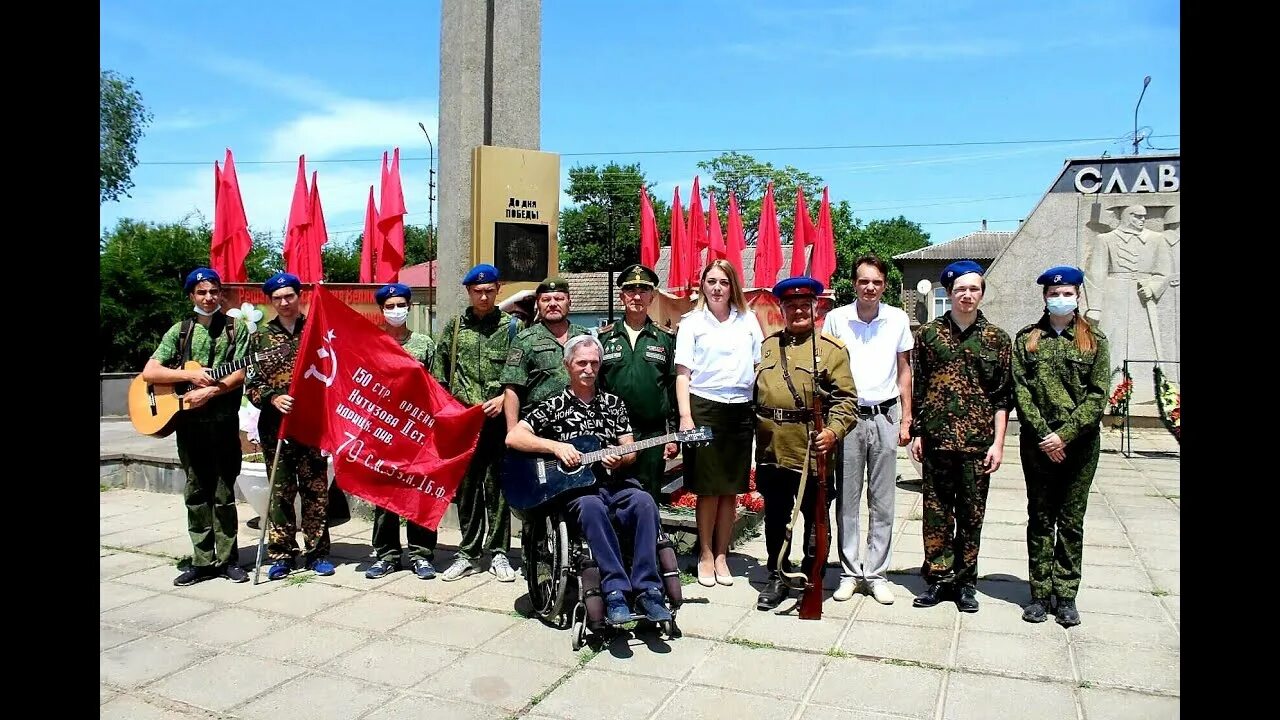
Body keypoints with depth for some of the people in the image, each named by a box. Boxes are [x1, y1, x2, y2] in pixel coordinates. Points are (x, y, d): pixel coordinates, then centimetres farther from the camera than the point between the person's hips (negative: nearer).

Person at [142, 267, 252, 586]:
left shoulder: (236, 329, 4)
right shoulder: (180, 330, 8)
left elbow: (241, 374, -6)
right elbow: (149, 372, 0)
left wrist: (210, 391, -18)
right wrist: (190, 375, -12)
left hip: (223, 421, -2)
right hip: (188, 421, 2)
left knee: (223, 492, 3)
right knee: (196, 492, 8)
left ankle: (227, 559, 12)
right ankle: (203, 561, 15)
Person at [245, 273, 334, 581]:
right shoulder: (261, 336, 9)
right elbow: (251, 383, 4)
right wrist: (272, 398, -13)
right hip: (275, 425, 1)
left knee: (316, 490, 4)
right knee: (280, 492, 5)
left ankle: (317, 553, 14)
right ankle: (281, 554, 14)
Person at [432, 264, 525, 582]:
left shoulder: (512, 326, 4)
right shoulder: (453, 327, 10)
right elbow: (438, 377, 11)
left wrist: (505, 398, -11)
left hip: (499, 419, -2)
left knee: (497, 487, 3)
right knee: (466, 488, 8)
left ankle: (498, 553, 14)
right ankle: (469, 554, 18)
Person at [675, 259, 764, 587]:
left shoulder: (748, 320, 11)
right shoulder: (691, 322, 3)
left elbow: (761, 366, 13)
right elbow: (683, 374, 0)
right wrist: (685, 416, -10)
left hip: (741, 410, 3)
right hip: (704, 407, -3)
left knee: (731, 488, 8)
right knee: (708, 488, 2)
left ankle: (722, 554, 20)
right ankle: (705, 554, 17)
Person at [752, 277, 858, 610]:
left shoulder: (832, 348, -2)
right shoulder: (767, 346, 12)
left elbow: (845, 398, -7)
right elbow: (754, 392, 18)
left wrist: (833, 431, -21)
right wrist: (754, 430, 12)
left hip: (812, 452, -4)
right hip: (772, 451, 4)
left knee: (815, 518, 8)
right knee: (775, 517, 13)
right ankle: (777, 579, 27)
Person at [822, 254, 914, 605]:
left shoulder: (898, 319, 2)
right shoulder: (836, 318, -2)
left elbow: (904, 371, 10)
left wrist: (906, 419, 6)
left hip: (885, 416, 1)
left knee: (882, 501, 6)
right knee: (847, 500, 5)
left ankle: (876, 573, 16)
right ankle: (850, 573, 15)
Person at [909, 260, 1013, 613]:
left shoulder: (997, 339, 3)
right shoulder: (929, 333, 5)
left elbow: (1003, 397, 3)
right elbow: (918, 387, 7)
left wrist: (998, 442, -3)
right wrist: (916, 433, 4)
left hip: (978, 441, 0)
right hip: (937, 438, 0)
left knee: (971, 514, 7)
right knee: (936, 511, 6)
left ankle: (965, 581, 20)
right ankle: (939, 577, 17)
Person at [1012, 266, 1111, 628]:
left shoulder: (1094, 340, 3)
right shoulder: (1026, 339, 6)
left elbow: (1098, 396, -3)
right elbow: (1020, 390, -2)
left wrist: (1065, 434, -14)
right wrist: (1043, 435, -11)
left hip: (1080, 444, -1)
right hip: (1037, 444, 1)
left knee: (1071, 521, 6)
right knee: (1040, 519, 7)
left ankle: (1066, 595, 15)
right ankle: (1041, 593, 15)